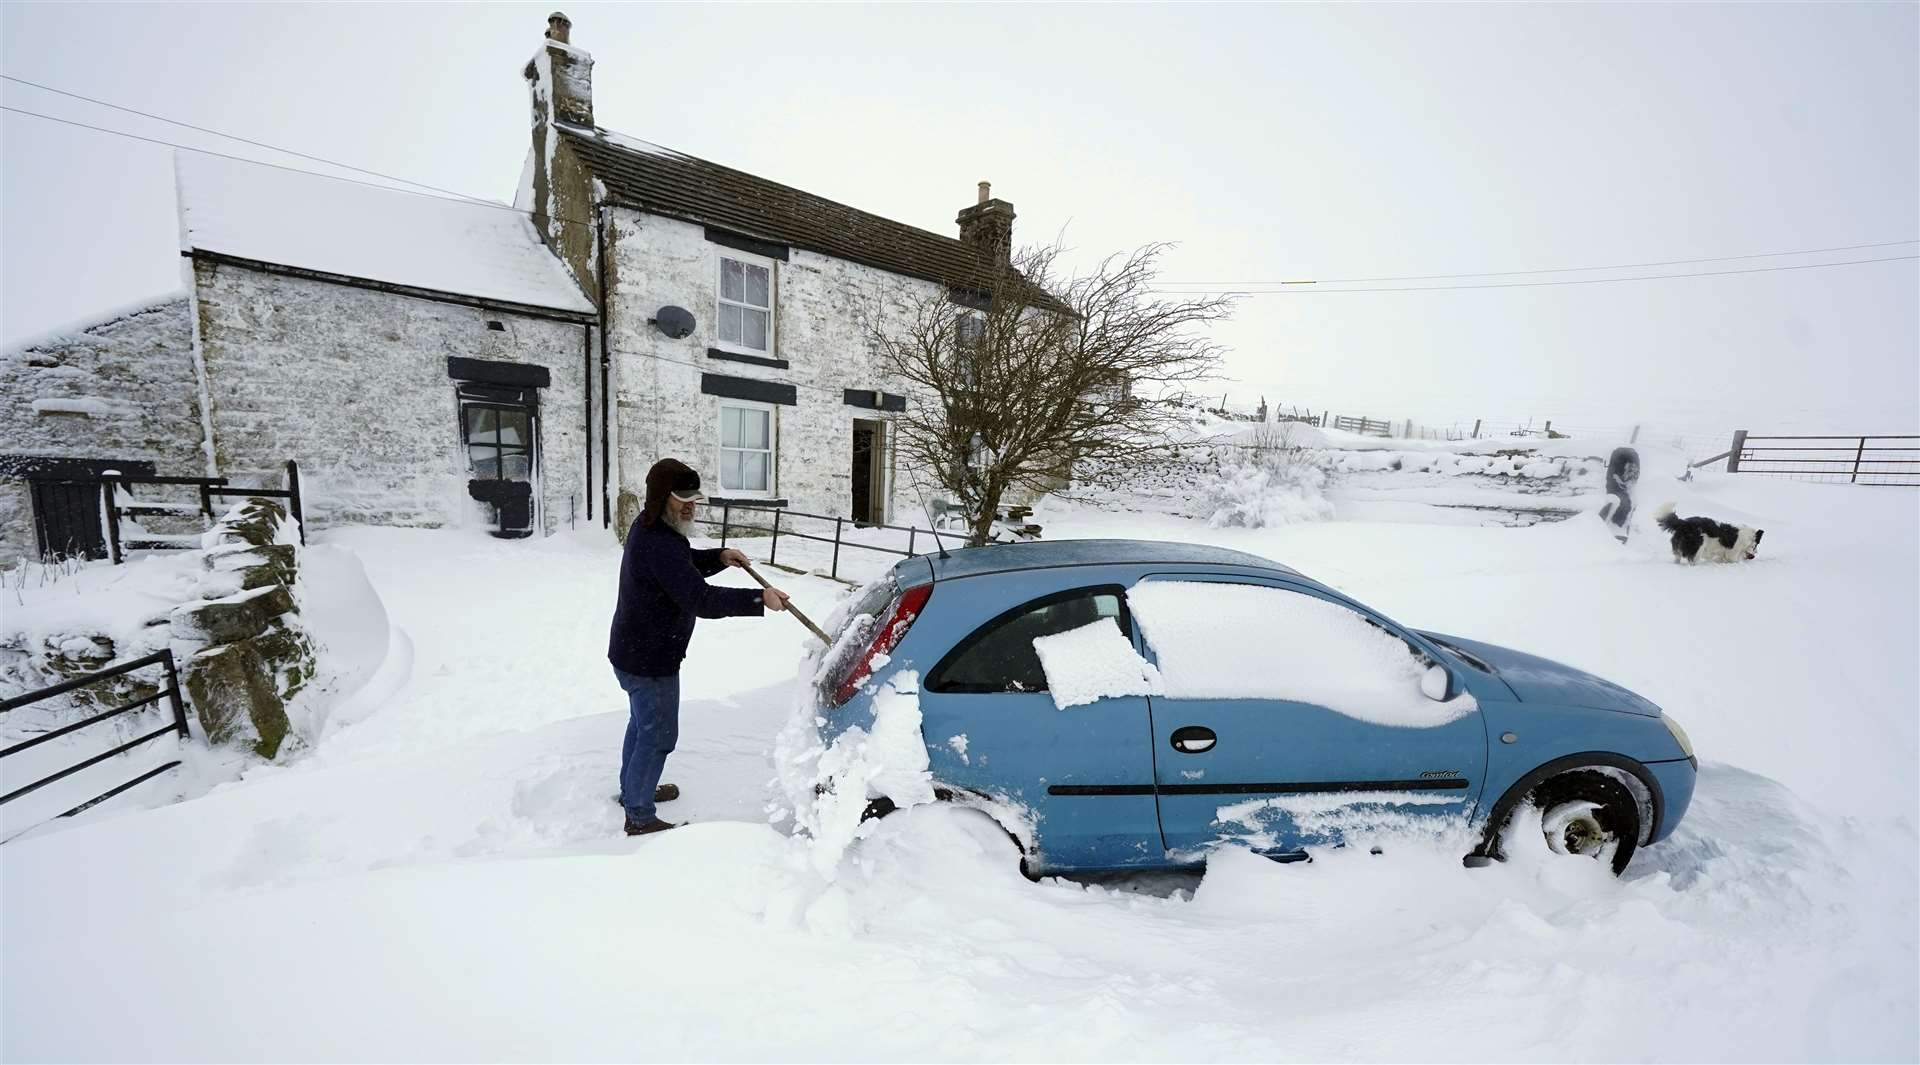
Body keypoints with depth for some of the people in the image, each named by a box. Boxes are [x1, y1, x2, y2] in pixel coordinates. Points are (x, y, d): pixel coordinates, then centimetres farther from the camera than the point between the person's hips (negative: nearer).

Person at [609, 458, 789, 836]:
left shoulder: (649, 527, 4)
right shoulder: (659, 544, -30)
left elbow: (684, 566, 17)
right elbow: (699, 599, -36)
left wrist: (719, 556, -1)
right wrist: (760, 598, -39)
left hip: (633, 652, 11)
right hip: (649, 661, -11)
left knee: (641, 723, 27)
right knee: (658, 735, 4)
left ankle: (632, 790, 47)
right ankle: (640, 818, 20)